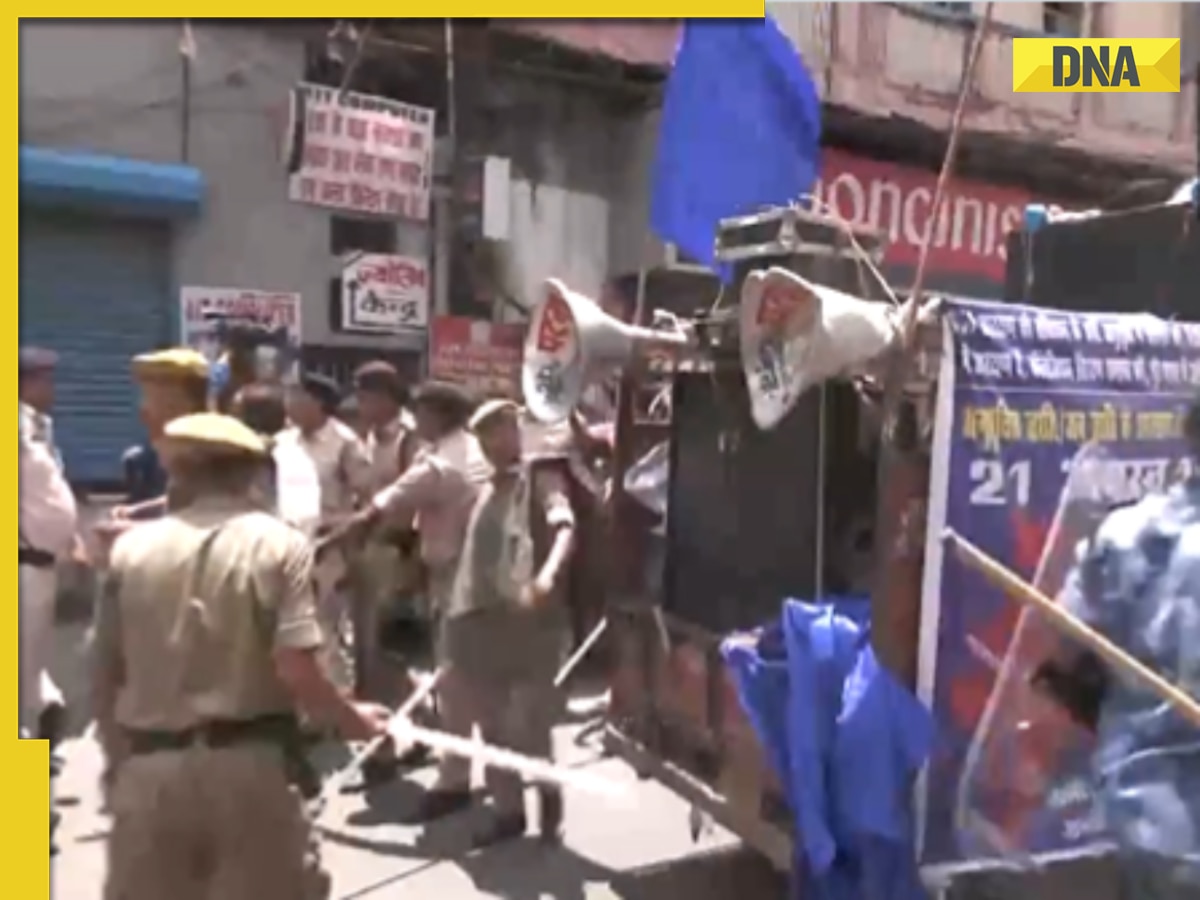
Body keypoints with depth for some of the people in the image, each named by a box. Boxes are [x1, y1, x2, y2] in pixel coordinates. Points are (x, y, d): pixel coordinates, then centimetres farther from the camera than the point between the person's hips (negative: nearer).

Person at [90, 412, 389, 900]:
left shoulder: (131, 548, 2)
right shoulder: (280, 545, -7)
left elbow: (104, 675, 6)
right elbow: (296, 672, -16)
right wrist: (352, 719, 2)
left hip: (149, 766, 3)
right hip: (250, 763, -2)